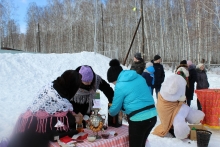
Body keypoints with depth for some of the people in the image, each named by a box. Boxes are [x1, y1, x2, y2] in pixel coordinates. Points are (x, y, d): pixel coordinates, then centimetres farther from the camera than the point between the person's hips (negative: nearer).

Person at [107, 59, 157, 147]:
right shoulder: (139, 77, 9)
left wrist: (110, 112, 21)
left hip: (138, 119, -7)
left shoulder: (120, 86, -11)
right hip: (152, 115, 7)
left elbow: (115, 107, -2)